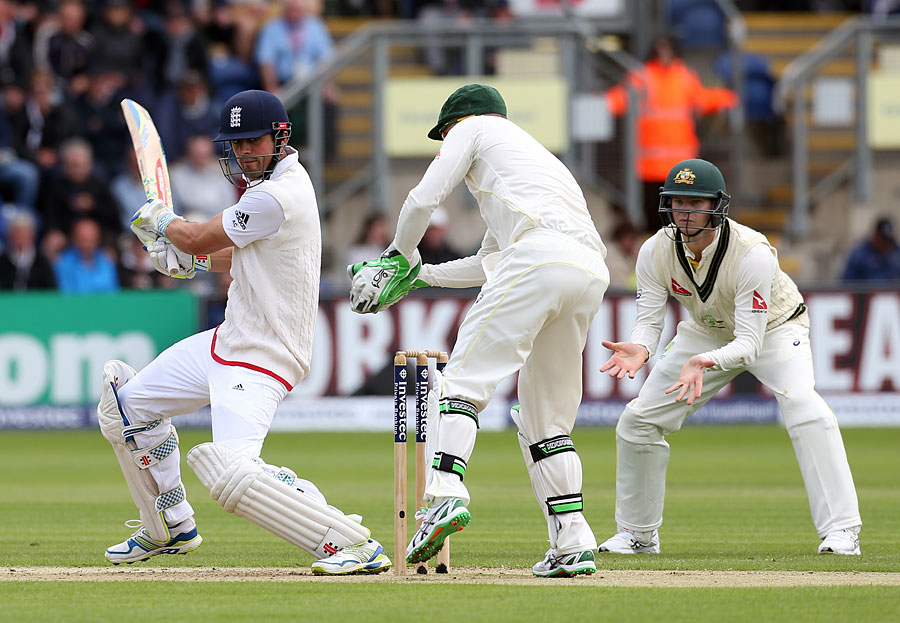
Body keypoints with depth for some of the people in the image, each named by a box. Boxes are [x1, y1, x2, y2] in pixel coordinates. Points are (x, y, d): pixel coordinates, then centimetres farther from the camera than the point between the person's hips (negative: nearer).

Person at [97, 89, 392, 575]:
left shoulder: (277, 197, -23)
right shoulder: (282, 182, 10)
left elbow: (200, 239, -10)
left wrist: (161, 222, 10)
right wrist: (193, 259, 14)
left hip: (261, 359, -11)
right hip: (231, 338, 11)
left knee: (232, 471, -29)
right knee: (125, 405, 22)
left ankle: (355, 545, -28)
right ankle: (171, 528, 36)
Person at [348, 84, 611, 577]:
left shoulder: (475, 129, 19)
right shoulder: (536, 153, 41)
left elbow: (423, 200, 11)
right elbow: (488, 263, 42)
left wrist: (400, 256, 29)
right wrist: (419, 276, 44)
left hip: (539, 256, -8)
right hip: (592, 271, 8)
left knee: (466, 376, -10)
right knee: (547, 416, 13)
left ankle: (445, 493, -31)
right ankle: (573, 545, 5)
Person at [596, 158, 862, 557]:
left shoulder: (753, 252, -36)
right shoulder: (656, 251, -22)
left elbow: (749, 341, -38)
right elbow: (648, 321, -21)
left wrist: (705, 363, -58)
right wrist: (640, 349, -46)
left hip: (773, 327, -5)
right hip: (708, 332, 5)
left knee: (803, 404, -32)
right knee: (639, 419, -2)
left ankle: (841, 531, -29)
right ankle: (638, 534, 17)